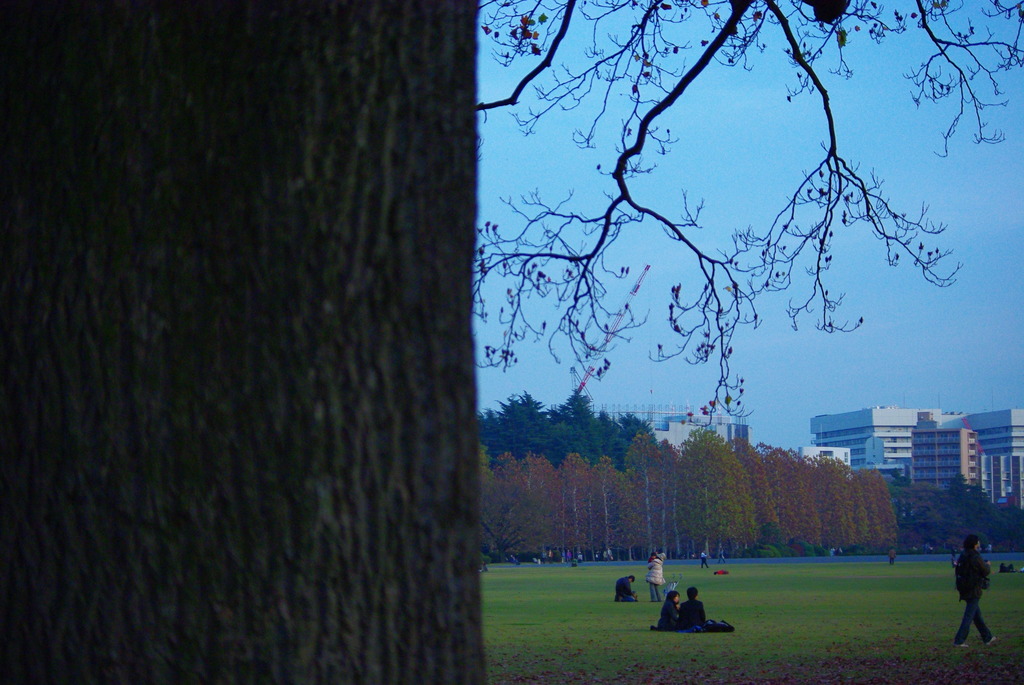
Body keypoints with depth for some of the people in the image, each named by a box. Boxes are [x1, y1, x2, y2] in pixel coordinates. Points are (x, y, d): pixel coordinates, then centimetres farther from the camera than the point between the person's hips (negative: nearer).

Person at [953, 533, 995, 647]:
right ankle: (959, 640, -6)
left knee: (977, 614, 18)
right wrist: (988, 565, 12)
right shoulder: (975, 557, -18)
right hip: (974, 590, -9)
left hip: (964, 589, 9)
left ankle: (987, 637, 30)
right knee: (969, 615, -4)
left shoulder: (963, 555, 6)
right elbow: (986, 571, -12)